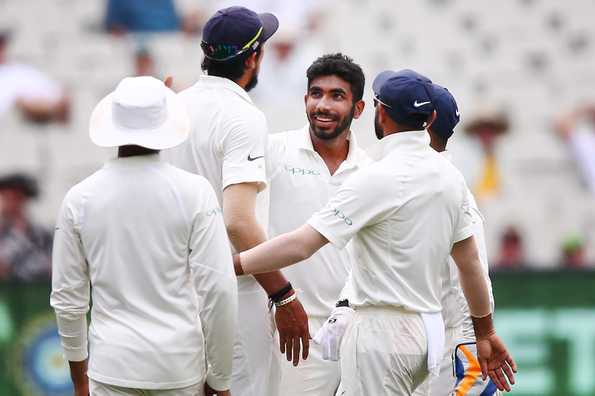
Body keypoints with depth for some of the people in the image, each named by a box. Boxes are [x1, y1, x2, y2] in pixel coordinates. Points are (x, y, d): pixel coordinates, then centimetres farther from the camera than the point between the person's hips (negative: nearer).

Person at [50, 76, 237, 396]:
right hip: (180, 365, -1)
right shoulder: (194, 192, -7)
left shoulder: (79, 199, -2)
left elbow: (67, 297, 4)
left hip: (112, 368, 1)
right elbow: (217, 289, -9)